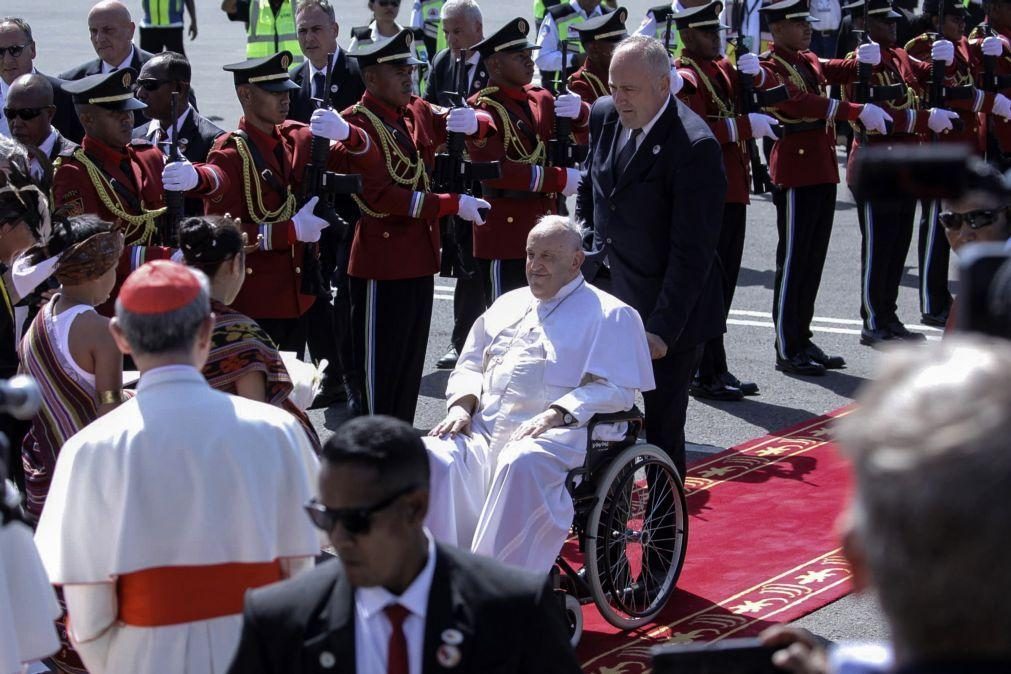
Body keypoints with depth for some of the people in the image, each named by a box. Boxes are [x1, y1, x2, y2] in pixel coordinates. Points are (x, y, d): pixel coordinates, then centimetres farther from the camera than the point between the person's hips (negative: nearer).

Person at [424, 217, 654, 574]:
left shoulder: (609, 314, 9)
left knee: (521, 463, -40)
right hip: (483, 428, 6)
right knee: (432, 457, -25)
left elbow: (617, 389, -2)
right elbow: (470, 366, 29)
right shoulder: (508, 304, 28)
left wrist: (556, 414, -16)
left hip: (555, 434, -5)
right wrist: (462, 405, 5)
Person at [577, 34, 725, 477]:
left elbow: (692, 252, -21)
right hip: (611, 299, 7)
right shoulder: (604, 116, 1)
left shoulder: (695, 146, -22)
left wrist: (663, 328, -22)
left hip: (670, 313, -6)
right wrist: (581, 265, 12)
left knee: (662, 429, 2)